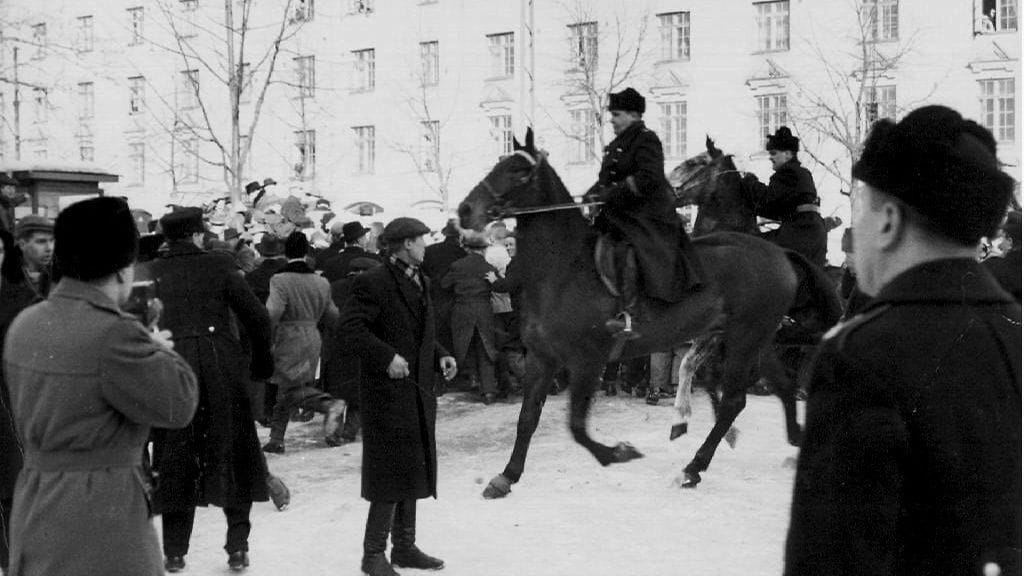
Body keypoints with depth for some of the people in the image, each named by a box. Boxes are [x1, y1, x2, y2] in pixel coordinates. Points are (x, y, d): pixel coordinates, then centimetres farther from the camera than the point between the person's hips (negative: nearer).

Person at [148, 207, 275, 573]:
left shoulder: (151, 274, 1)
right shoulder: (219, 267, -2)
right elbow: (256, 317, -5)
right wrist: (262, 362, 9)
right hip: (222, 371, -1)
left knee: (177, 464, 11)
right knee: (234, 458, 12)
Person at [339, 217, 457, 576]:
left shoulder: (421, 283, 15)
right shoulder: (373, 283, -13)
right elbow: (350, 329, -19)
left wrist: (440, 356, 6)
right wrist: (386, 357, -26)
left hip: (418, 392, 9)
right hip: (388, 393, -9)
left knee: (413, 473, 14)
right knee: (391, 475, -6)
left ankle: (405, 547, 25)